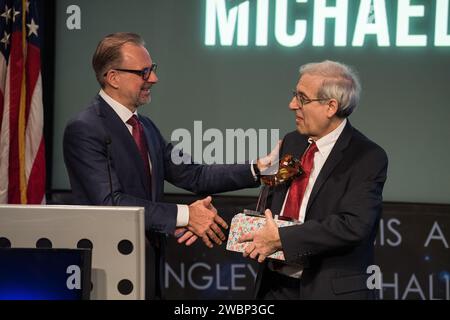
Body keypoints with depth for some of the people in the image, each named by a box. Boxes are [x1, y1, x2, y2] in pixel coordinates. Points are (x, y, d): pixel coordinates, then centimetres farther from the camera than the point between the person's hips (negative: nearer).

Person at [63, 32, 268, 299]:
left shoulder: (146, 127, 12)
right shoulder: (84, 130, -14)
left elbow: (192, 175, 7)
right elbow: (111, 202, -22)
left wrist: (257, 170, -5)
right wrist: (184, 215, -23)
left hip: (150, 269, 8)